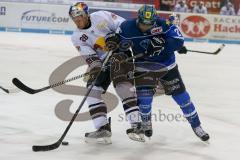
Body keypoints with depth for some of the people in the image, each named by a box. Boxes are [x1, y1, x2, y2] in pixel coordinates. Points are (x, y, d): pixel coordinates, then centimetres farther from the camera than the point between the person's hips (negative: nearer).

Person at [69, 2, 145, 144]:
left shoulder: (101, 16, -6)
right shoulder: (77, 37, 1)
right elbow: (88, 55, -10)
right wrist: (95, 67, -27)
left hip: (120, 55, -4)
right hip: (102, 62, 4)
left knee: (123, 85, -22)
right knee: (93, 89, -11)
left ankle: (137, 126, -26)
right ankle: (103, 129, -12)